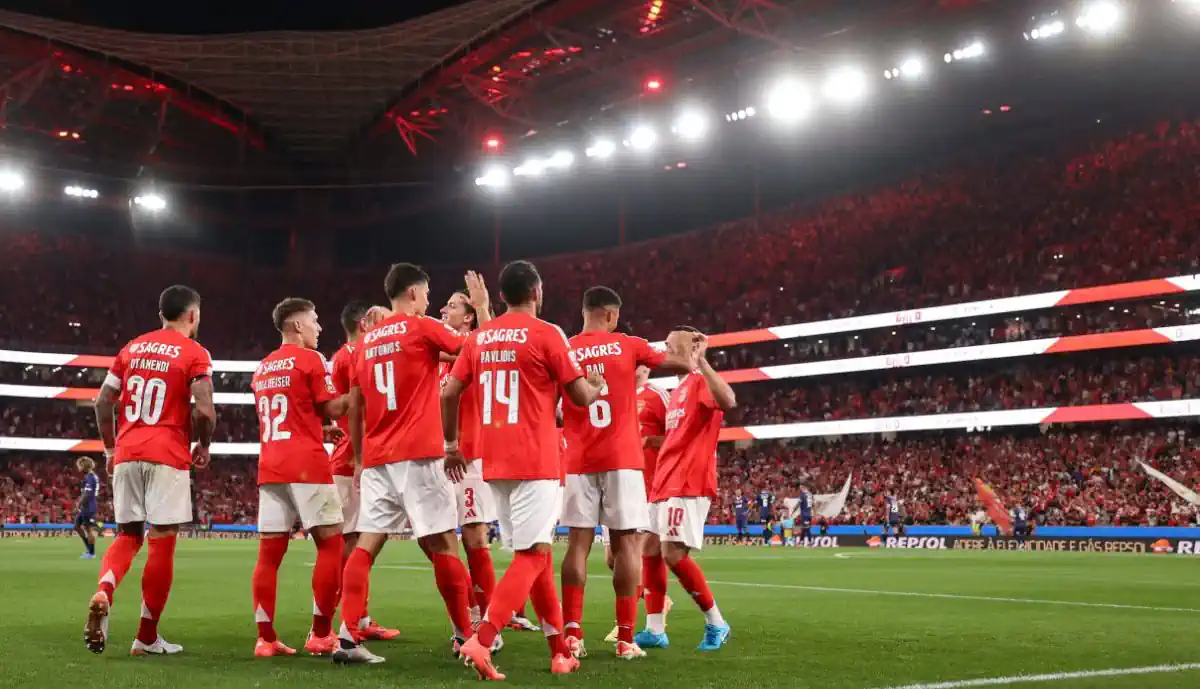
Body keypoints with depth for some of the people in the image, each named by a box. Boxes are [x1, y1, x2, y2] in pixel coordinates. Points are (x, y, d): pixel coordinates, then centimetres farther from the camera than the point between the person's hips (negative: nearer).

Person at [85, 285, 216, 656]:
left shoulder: (132, 348, 14)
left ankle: (103, 594, -16)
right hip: (167, 456, -5)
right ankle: (146, 637, 6)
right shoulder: (195, 354, -3)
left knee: (127, 535, 14)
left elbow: (103, 401, 13)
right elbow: (205, 410, -13)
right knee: (162, 542, 2)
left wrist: (110, 447, 23)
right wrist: (204, 446, 5)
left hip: (127, 454, 5)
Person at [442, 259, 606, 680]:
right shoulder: (546, 334, -6)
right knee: (531, 557, -5)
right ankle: (481, 640, -21)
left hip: (494, 463, 7)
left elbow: (449, 394, 10)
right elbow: (582, 397, -4)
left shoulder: (479, 337, 11)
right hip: (534, 462, -7)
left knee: (537, 553, 15)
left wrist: (452, 444, 20)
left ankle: (560, 651, 19)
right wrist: (598, 388, 18)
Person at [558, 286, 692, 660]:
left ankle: (573, 635, 0)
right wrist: (675, 343, 29)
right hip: (621, 459, -2)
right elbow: (683, 365, 10)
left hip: (579, 461, 2)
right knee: (627, 543, 0)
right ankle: (626, 638, -2)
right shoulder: (628, 345, 1)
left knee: (578, 543, 4)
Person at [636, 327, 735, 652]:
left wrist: (700, 361, -29)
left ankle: (716, 624, -1)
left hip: (688, 484, -10)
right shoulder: (678, 391, 24)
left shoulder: (701, 382, -6)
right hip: (666, 483, 10)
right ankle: (654, 631, 11)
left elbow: (728, 402, -30)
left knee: (674, 555, -15)